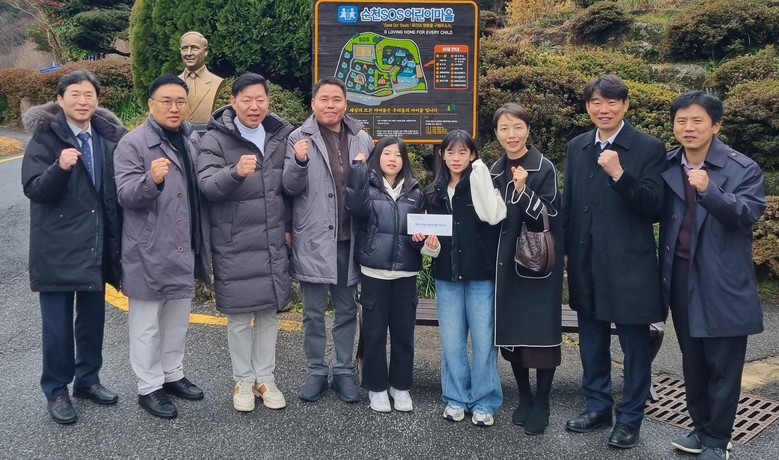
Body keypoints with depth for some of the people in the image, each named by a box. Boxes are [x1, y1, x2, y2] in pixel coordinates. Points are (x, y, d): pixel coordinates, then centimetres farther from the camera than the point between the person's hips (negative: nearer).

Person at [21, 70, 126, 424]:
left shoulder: (110, 136, 4)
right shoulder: (45, 137, -7)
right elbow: (33, 189, -15)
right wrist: (60, 167, -31)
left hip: (97, 245, 4)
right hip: (58, 247, -4)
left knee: (93, 318, 15)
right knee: (58, 323, 4)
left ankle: (87, 378, 32)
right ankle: (56, 390, 19)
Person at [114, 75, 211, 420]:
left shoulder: (193, 141, 9)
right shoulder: (133, 143, -11)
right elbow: (125, 195, -20)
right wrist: (152, 180, -38)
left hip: (185, 249, 6)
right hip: (149, 253, -6)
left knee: (177, 320, 18)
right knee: (148, 323, 4)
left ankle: (173, 375, 33)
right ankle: (149, 388, 17)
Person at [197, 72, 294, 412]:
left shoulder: (281, 136, 6)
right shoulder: (216, 139, -6)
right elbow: (206, 185, -18)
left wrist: (287, 227, 11)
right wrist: (235, 172, -37)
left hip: (273, 243, 4)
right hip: (234, 245, -3)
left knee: (270, 312, 11)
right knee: (239, 316, 4)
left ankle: (265, 377, 25)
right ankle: (243, 380, 20)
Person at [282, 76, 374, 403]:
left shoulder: (362, 139, 6)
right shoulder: (299, 138, -3)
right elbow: (290, 187, -7)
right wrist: (299, 162, -25)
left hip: (349, 238, 3)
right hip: (313, 239, -2)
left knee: (347, 309, 12)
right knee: (314, 312, 8)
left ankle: (344, 372, 24)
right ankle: (317, 372, 22)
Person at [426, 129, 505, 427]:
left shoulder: (480, 185, -2)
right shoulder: (435, 192, 11)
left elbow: (494, 216, -20)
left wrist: (480, 177, -19)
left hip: (481, 274, -4)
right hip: (447, 275, 4)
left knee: (483, 339, 2)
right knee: (451, 341, 8)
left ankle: (484, 402, 15)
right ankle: (456, 398, 22)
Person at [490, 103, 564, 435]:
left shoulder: (544, 168, -8)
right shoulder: (494, 171, 8)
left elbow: (549, 219, -14)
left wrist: (523, 190, -27)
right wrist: (493, 262, 10)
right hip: (506, 263, 5)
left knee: (541, 334, -1)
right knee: (510, 333, 8)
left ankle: (541, 404, 11)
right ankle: (524, 399, 22)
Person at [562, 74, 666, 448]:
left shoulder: (648, 148, -7)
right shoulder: (577, 147, 8)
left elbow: (653, 206, -14)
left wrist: (619, 174, -27)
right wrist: (565, 251, 11)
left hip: (628, 263, -5)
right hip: (586, 263, 5)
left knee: (633, 343, 7)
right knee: (591, 340, 16)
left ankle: (630, 418, 20)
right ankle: (597, 407, 31)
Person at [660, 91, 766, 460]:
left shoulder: (742, 168, -8)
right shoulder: (666, 166, 3)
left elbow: (749, 214, -21)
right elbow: (655, 213, 3)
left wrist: (709, 190, -36)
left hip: (722, 281, -4)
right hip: (680, 277, 4)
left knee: (723, 367, 4)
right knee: (692, 362, 16)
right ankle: (701, 428, 31)